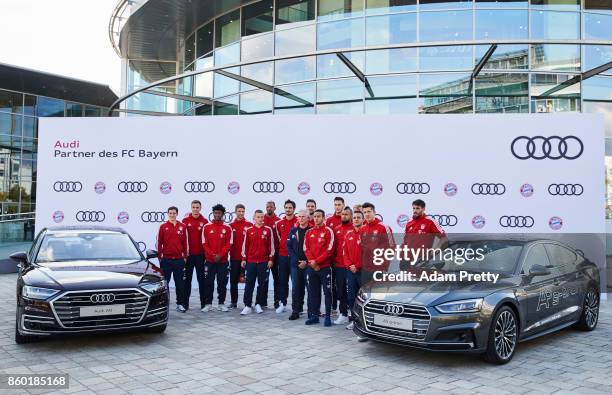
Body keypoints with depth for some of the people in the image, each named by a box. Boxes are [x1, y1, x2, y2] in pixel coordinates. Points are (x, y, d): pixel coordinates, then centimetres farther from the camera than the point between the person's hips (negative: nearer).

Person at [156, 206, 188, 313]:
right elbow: (159, 242, 3)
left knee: (180, 282, 5)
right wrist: (159, 256, 1)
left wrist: (185, 256, 6)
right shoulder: (163, 227, 1)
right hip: (166, 260, -1)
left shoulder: (182, 227, 4)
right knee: (164, 282, 6)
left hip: (179, 259, 1)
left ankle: (180, 303, 13)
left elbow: (185, 242, 8)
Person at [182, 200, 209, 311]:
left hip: (200, 255, 0)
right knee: (187, 279, 7)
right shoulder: (185, 221, 2)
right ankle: (185, 303, 12)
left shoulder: (204, 221, 3)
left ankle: (204, 303, 11)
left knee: (201, 278, 6)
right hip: (188, 255, 0)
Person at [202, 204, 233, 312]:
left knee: (222, 283, 5)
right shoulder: (206, 227, 3)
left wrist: (220, 255, -13)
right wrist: (212, 255, -11)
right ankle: (208, 304, 11)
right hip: (209, 260, 0)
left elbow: (229, 244, -1)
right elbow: (204, 243, 0)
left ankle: (222, 303, 14)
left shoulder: (227, 228, 2)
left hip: (223, 260, 0)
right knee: (209, 282, 3)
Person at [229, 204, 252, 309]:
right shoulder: (231, 226, 5)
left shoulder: (249, 225, 1)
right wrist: (228, 253, -1)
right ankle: (233, 302, 17)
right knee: (233, 280, 7)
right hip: (234, 258, 2)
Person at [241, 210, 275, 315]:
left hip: (264, 262, 0)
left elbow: (271, 245, 3)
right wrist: (244, 259, 5)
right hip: (250, 261, 0)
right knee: (249, 284, 1)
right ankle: (247, 306, 4)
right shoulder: (248, 230, 4)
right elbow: (245, 245, 7)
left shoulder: (268, 230, 2)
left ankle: (258, 305, 16)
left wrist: (271, 259, 0)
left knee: (262, 284, 5)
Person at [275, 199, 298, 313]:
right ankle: (282, 303, 15)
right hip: (282, 256, 4)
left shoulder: (298, 222, -4)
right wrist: (282, 246, 8)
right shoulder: (279, 223, 9)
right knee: (282, 280, 7)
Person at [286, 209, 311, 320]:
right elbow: (289, 247, 7)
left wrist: (306, 261, -11)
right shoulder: (293, 231, 9)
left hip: (309, 264, -3)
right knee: (296, 288, 4)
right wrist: (297, 260, -5)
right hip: (295, 264, 3)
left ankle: (311, 312, 8)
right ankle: (296, 311, 11)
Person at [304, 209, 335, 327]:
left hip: (325, 267, -4)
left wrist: (317, 261, -13)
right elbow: (306, 249, 6)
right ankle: (314, 316, 17)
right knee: (313, 292, 9)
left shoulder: (328, 231, -3)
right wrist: (312, 261, -9)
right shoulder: (309, 232, 11)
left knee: (327, 292, -1)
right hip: (311, 267, 5)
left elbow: (329, 250, -10)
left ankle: (328, 316, 5)